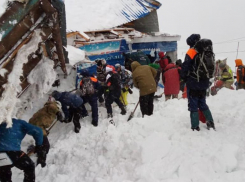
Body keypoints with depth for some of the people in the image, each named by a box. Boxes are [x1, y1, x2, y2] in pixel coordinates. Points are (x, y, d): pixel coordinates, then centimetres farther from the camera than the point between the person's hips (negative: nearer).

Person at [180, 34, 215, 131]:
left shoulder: (191, 52, -14)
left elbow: (185, 68, -15)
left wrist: (184, 77, 3)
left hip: (193, 84, -6)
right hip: (204, 84, 6)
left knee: (193, 106, 1)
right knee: (202, 104, 20)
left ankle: (195, 127, 2)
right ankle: (210, 123, 19)